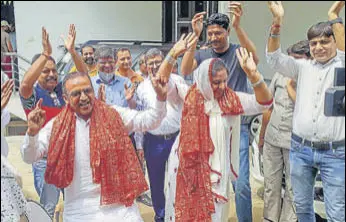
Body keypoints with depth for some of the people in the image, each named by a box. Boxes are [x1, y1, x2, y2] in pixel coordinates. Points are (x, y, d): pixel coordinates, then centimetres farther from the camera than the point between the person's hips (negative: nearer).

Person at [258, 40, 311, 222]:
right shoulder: (280, 74, 6)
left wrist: (290, 85, -12)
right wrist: (261, 137, 17)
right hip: (272, 139, 5)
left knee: (293, 188, 7)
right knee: (271, 184, 15)